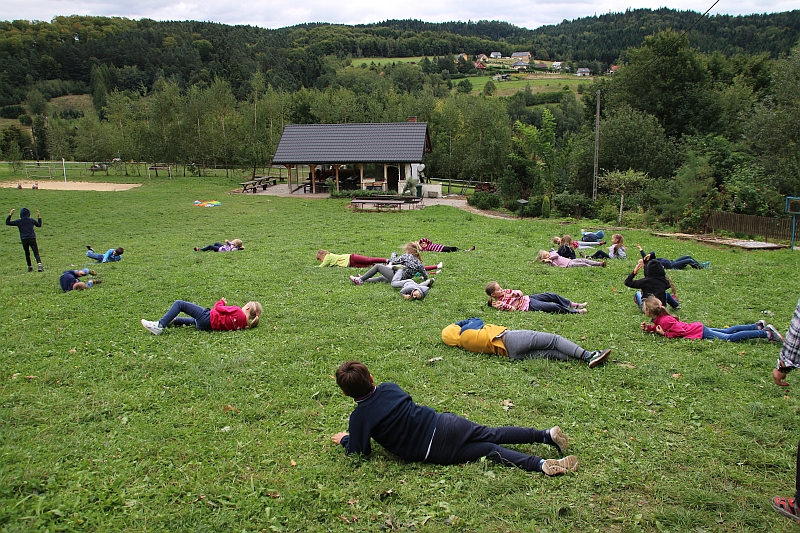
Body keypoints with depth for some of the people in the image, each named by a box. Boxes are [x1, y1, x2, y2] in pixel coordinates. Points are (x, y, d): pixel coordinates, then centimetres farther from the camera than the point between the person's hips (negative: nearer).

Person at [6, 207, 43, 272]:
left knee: (27, 254, 16)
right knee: (36, 253, -7)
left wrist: (10, 215, 14)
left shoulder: (18, 221, 4)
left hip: (24, 240, 1)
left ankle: (30, 267, 20)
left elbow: (7, 223, 10)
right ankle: (39, 264, -28)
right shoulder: (31, 220, 5)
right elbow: (39, 225, 21)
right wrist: (39, 217, 29)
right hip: (32, 239, -1)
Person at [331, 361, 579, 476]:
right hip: (444, 423, 5)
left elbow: (360, 450, 3)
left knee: (491, 450, -3)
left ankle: (542, 464, -17)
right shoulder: (389, 387, 11)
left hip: (435, 452, -5)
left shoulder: (359, 417, -6)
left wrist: (345, 439, 24)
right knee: (493, 435, 15)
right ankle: (546, 434, 6)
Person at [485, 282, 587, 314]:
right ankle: (576, 312, -3)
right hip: (529, 306, -9)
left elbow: (520, 292, 9)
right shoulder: (498, 303, -13)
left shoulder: (504, 291, 8)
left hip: (527, 298, 9)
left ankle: (573, 305, 20)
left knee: (553, 296, 6)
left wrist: (516, 293, -11)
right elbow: (513, 309, -20)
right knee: (554, 307, -13)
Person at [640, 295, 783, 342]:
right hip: (698, 327, 9)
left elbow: (679, 332, -28)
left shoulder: (664, 320, -23)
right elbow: (658, 327, 24)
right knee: (727, 331, 21)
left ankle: (766, 333, -9)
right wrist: (649, 328, 9)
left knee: (729, 338, -9)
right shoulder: (661, 317, 7)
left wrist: (664, 334, -22)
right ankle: (757, 326, 28)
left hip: (700, 332, -9)